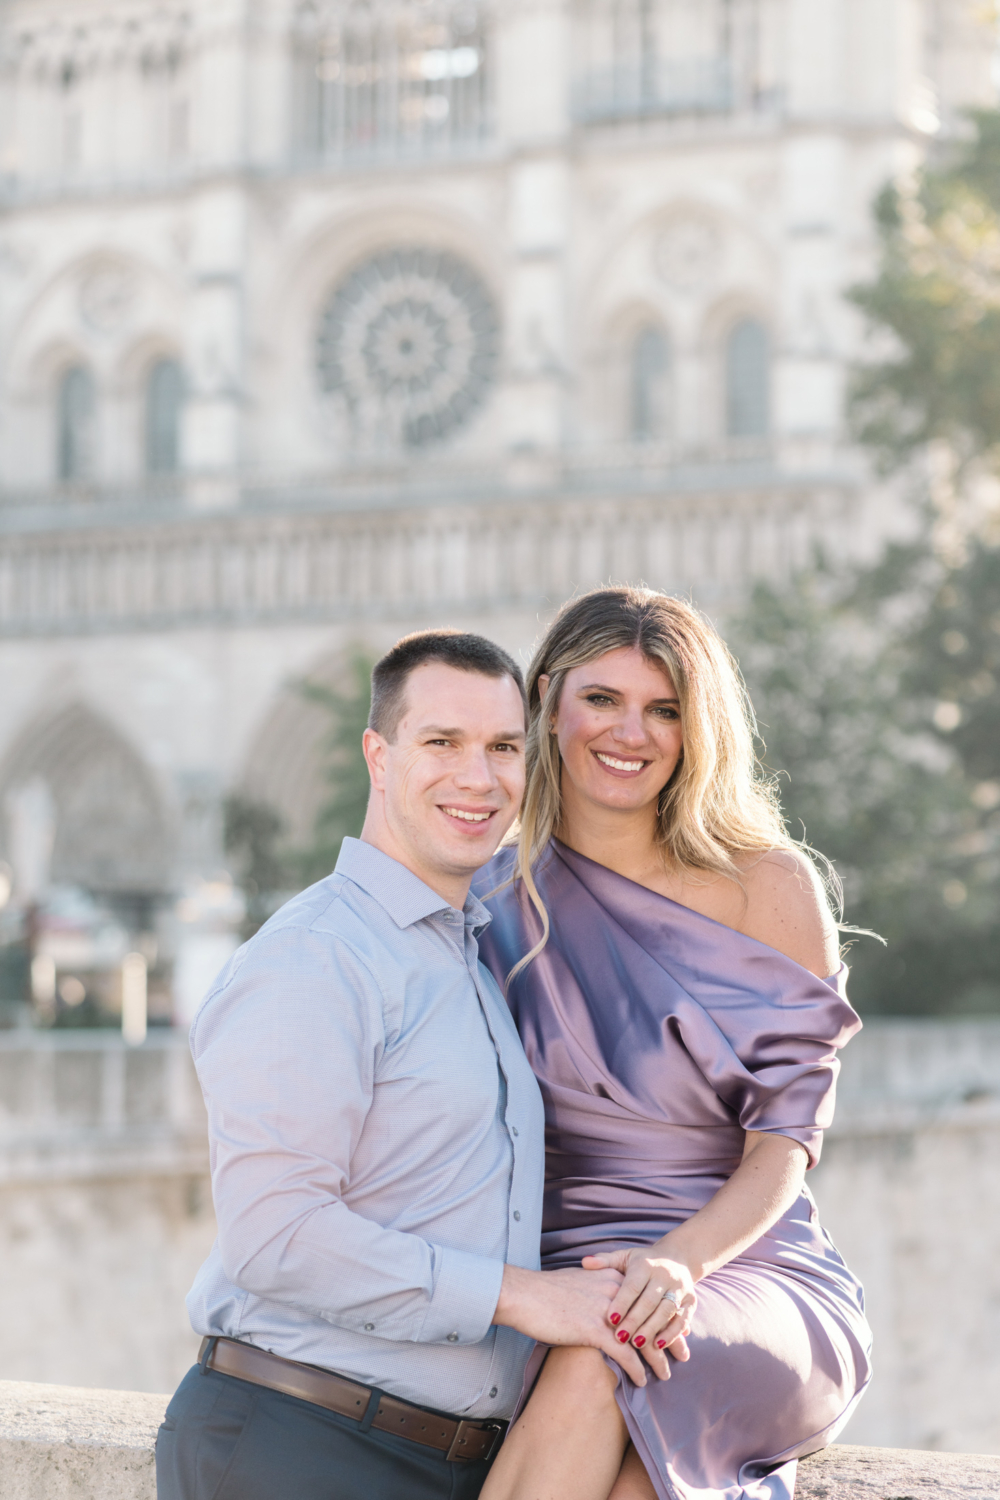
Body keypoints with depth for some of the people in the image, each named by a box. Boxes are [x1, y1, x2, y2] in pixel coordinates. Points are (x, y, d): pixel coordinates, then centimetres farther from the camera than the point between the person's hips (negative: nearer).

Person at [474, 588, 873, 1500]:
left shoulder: (766, 887, 1)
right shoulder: (499, 898, 7)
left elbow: (786, 1143, -3)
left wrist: (679, 1262, -24)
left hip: (751, 1274, -1)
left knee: (599, 1373, -36)